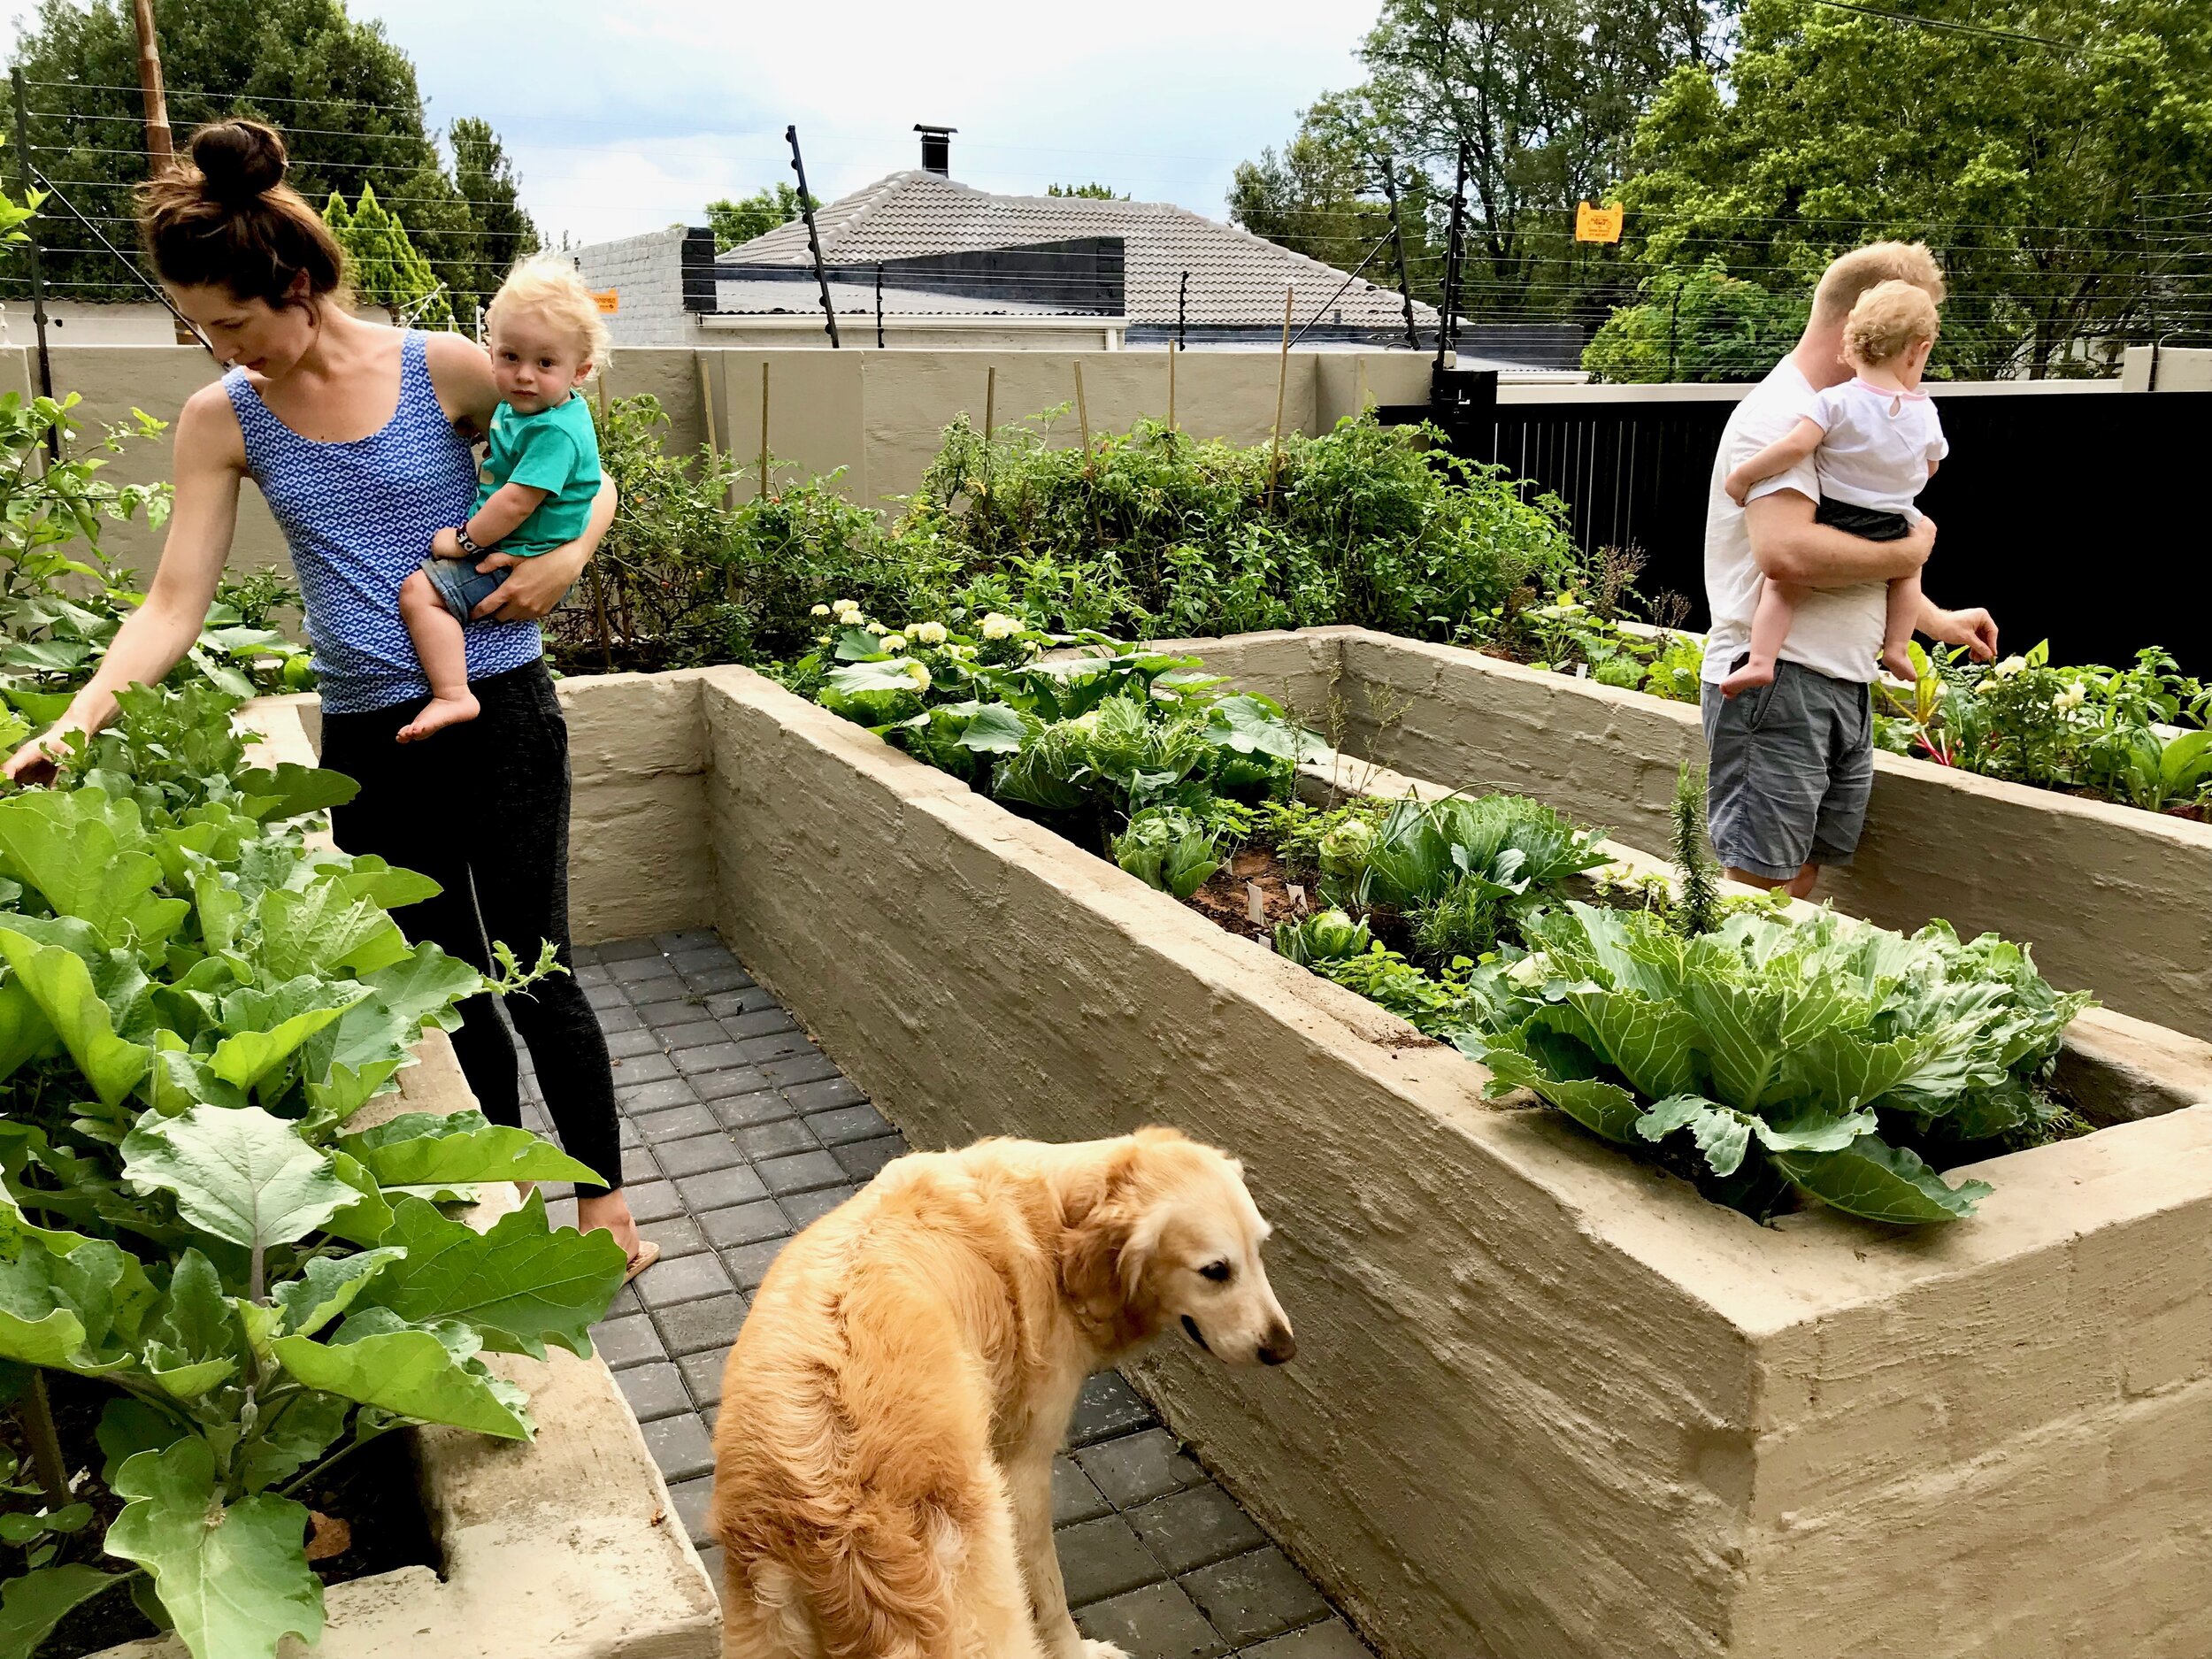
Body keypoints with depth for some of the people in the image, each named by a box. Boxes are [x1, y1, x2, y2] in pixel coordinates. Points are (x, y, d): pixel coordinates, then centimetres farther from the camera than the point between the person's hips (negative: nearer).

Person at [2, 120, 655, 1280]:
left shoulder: (445, 370, -6)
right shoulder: (223, 421, 0)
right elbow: (175, 603, -2)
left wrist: (565, 557, -13)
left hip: (499, 711, -3)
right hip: (366, 739, 3)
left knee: (536, 974, 0)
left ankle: (605, 1202, 17)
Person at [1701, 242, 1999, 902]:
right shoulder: (1779, 415, -14)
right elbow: (1787, 552, -29)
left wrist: (1934, 619, 25)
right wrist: (1907, 554, -14)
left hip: (1843, 682, 10)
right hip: (1778, 679, -10)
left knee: (1804, 870, 14)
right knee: (1757, 884, -9)